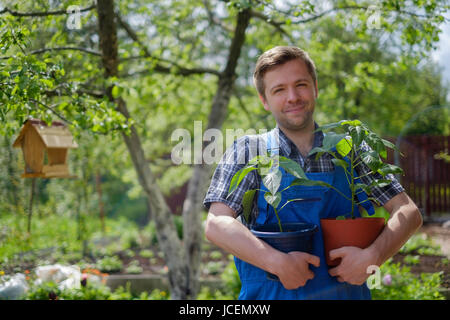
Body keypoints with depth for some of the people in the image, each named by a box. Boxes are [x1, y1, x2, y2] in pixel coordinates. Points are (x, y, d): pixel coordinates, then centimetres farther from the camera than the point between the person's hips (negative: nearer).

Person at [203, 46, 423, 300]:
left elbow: (409, 213, 3)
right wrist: (279, 263, -22)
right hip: (271, 294, -1)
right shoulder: (248, 152, 1)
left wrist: (372, 257, -15)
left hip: (346, 291, 1)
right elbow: (217, 224, -10)